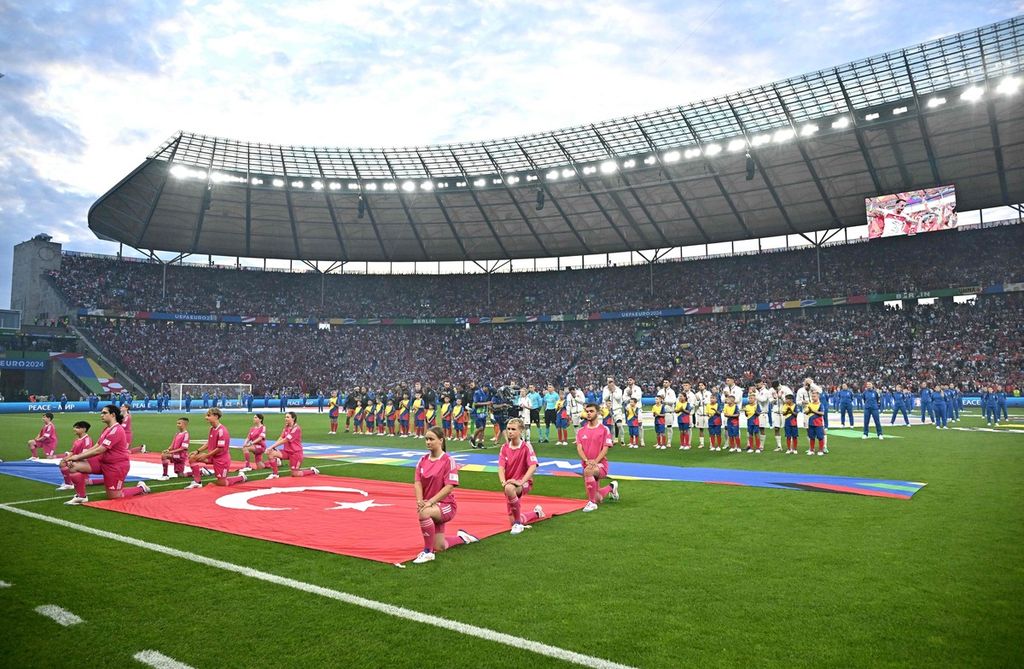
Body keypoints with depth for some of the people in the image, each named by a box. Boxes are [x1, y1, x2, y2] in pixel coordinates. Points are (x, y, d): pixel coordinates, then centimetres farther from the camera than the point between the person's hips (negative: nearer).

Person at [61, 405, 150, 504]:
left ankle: (141, 488, 20)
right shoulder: (107, 429, 11)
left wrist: (78, 457, -15)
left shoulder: (116, 430, -20)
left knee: (113, 497, -2)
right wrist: (78, 455, -4)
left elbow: (99, 450, -21)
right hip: (103, 461, 9)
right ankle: (81, 496, 0)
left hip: (117, 466, -9)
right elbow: (95, 447, 8)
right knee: (73, 465, -10)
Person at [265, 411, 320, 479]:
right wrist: (272, 447, -16)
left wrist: (272, 446, -22)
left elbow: (285, 440, -21)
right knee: (270, 453, -14)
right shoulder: (286, 427, 7)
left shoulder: (296, 429, -17)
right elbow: (281, 438, -1)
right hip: (287, 451, 7)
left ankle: (313, 471, 19)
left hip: (296, 452, -7)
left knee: (295, 474, -5)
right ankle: (275, 474, -2)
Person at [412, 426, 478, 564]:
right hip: (433, 508, 6)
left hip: (446, 505, -6)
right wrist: (420, 501, -20)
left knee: (424, 513, -37)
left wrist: (430, 502, -27)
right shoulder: (423, 460, 3)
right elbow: (417, 482, -2)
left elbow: (449, 486, -20)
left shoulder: (448, 460, -13)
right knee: (439, 547, 11)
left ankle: (428, 552, -20)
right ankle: (461, 537, 41)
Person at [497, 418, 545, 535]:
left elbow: (533, 466, -20)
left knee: (509, 488, -40)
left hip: (524, 483, -5)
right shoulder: (504, 447, 2)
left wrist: (521, 482, -31)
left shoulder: (526, 446, -10)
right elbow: (501, 467, -6)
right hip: (509, 484, 6)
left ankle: (518, 524, -23)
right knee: (513, 520, 8)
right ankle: (536, 513, 40)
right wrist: (503, 482, -26)